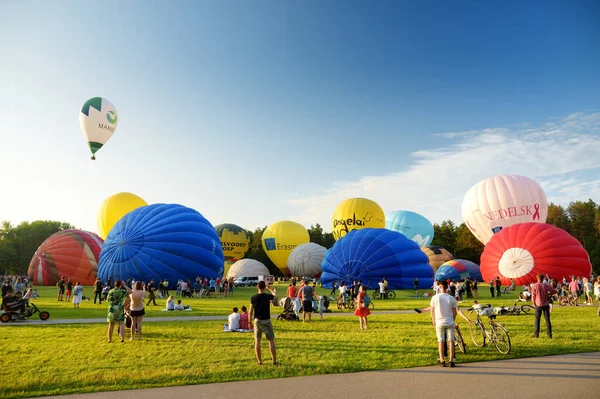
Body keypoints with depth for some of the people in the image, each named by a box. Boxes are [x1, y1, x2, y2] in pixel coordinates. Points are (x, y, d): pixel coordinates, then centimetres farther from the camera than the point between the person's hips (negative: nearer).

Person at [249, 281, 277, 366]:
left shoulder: (253, 298, -6)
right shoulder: (268, 296, -8)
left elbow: (250, 312, -1)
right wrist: (270, 289, 31)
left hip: (257, 321, 1)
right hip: (266, 321, -1)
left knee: (257, 341, 8)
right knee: (271, 340, 6)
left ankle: (259, 361, 11)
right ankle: (274, 361, 6)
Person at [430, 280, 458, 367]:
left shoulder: (435, 297, -5)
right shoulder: (451, 298, -2)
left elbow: (432, 310, 0)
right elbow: (455, 311, 4)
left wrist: (433, 321, 14)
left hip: (439, 322, -1)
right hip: (450, 322, 1)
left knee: (441, 341, 7)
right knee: (451, 341, 6)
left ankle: (442, 361, 10)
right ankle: (451, 361, 7)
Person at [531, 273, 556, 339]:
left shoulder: (534, 286, -8)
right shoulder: (546, 285, -3)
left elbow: (533, 296, -6)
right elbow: (554, 291, 1)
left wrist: (534, 304, 7)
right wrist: (548, 293, 10)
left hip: (538, 305, -1)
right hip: (546, 304, 1)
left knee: (537, 320, 6)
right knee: (547, 319, 7)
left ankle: (536, 334, 8)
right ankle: (549, 334, 8)